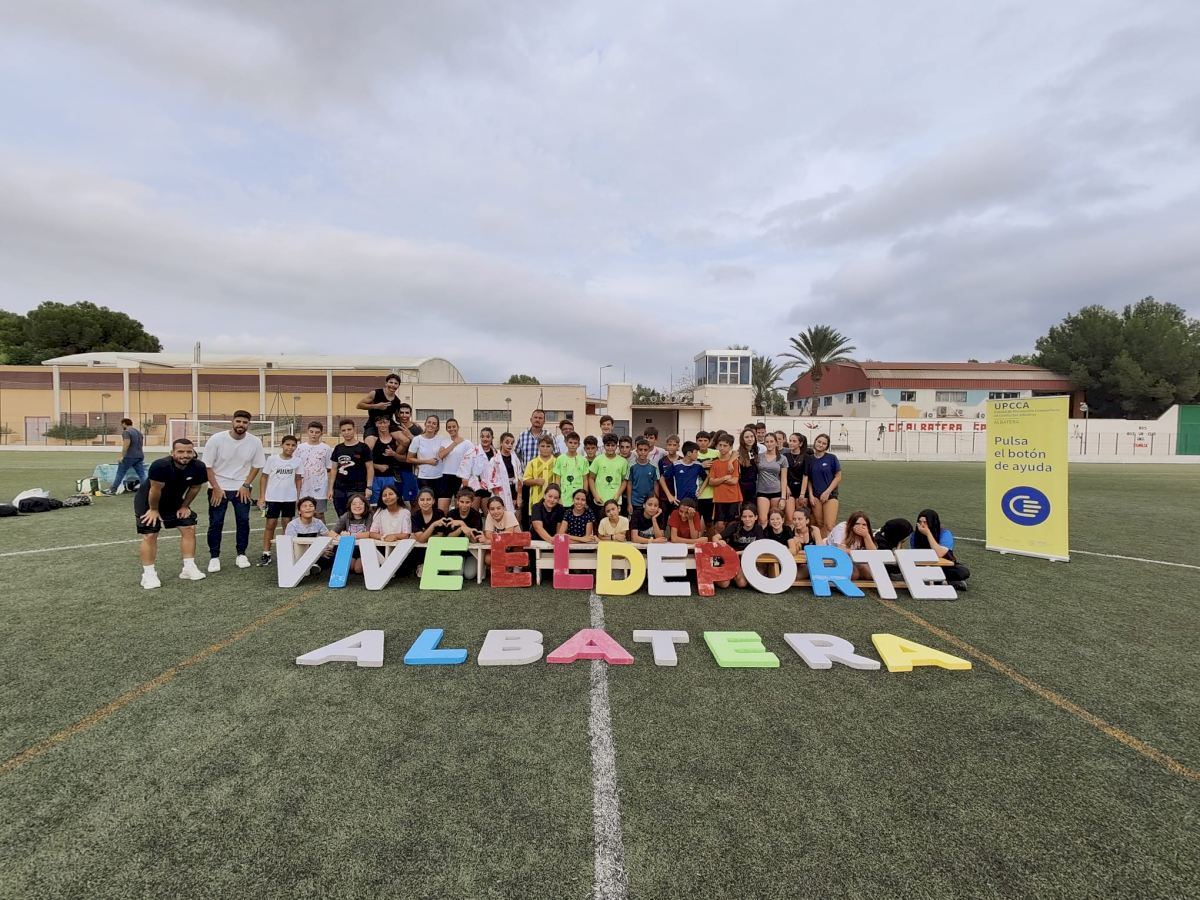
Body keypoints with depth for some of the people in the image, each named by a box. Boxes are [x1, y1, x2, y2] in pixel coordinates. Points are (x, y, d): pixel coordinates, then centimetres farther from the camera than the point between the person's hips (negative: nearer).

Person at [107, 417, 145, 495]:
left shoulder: (126, 432, -9)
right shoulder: (139, 432, 17)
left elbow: (126, 444, -19)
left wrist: (122, 456, -18)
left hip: (129, 456, -7)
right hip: (140, 456, 7)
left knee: (120, 473, 6)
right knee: (142, 474, 3)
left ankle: (113, 490, 13)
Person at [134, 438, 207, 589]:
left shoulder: (198, 467, -23)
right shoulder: (160, 466, -37)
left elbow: (195, 487, -6)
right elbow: (155, 490, -25)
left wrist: (184, 506, 1)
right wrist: (154, 510, -14)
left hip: (174, 501, 5)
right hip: (148, 501, -5)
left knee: (189, 529, -1)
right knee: (150, 535, -7)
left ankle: (189, 568, 9)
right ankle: (149, 574, 5)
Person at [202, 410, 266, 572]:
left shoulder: (255, 442, -9)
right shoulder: (216, 439, -14)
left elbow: (256, 466, 3)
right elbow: (207, 466, -8)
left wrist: (246, 485, -5)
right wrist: (216, 488, -10)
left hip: (242, 488, 2)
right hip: (218, 488, -1)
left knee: (243, 521, 3)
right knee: (215, 523, 1)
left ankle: (241, 555, 17)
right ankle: (214, 557, 14)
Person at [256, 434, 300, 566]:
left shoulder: (296, 461, 1)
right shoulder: (272, 459, -5)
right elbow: (264, 477, -1)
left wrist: (299, 497, 6)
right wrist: (261, 497, -4)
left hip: (290, 498, 2)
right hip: (273, 497, -2)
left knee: (288, 525, 9)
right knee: (270, 524, 2)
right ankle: (266, 554, 10)